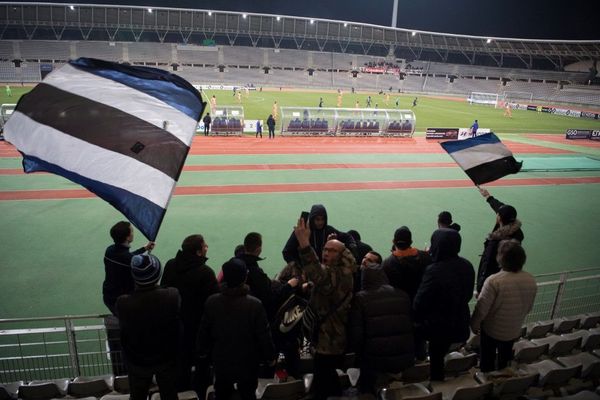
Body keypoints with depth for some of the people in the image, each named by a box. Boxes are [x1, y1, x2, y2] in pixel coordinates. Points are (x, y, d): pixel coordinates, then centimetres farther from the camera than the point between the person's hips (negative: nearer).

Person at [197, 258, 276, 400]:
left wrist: (202, 351, 14)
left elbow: (204, 331, -4)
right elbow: (264, 335, -17)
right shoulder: (255, 304, -25)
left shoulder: (211, 302, -16)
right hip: (247, 362, -2)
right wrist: (270, 356, -1)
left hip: (221, 361, 3)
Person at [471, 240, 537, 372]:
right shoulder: (531, 280, -12)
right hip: (514, 330, 5)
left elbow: (481, 308, -22)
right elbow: (529, 307, 2)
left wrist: (474, 324, -5)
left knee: (487, 360, 18)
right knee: (505, 358, 27)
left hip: (492, 330, -5)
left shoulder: (494, 281, -30)